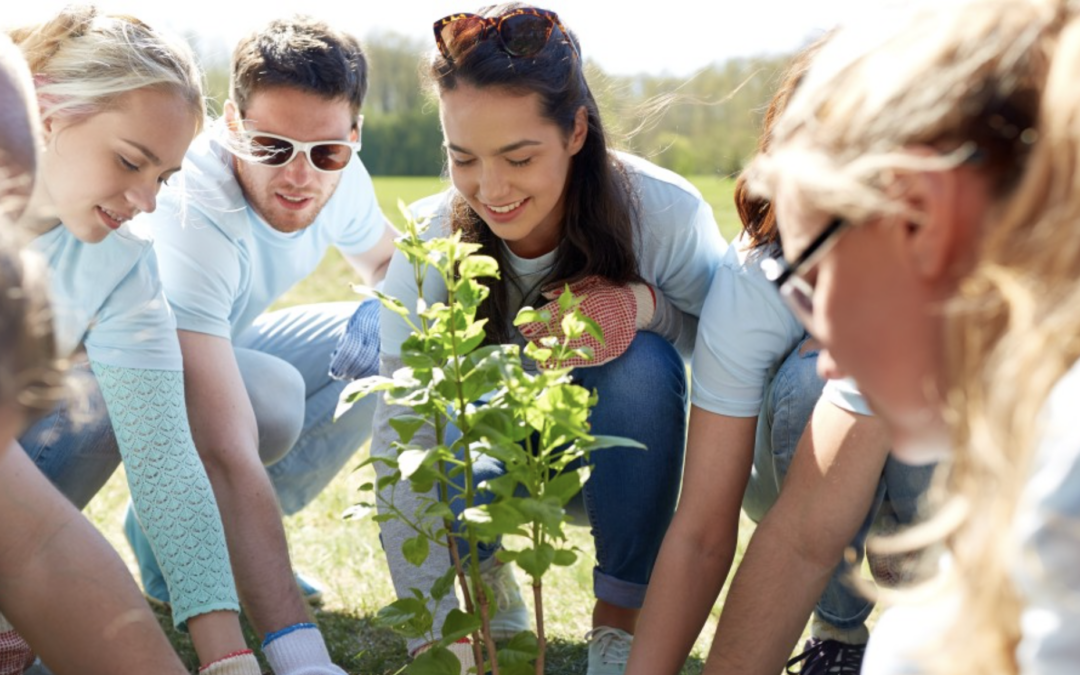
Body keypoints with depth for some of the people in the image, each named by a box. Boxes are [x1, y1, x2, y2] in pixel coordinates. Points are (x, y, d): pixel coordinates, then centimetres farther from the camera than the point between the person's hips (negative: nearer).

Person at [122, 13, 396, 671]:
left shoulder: (338, 176, -17)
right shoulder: (189, 215, -38)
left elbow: (386, 260, 10)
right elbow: (229, 458, -47)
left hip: (215, 343, 7)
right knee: (273, 396, -34)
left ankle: (246, 542, 1)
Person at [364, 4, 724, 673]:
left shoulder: (665, 214, -28)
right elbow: (402, 436, -31)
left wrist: (645, 304, -38)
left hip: (629, 456, 0)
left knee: (642, 363, -32)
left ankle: (623, 620, -15)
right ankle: (488, 582, 6)